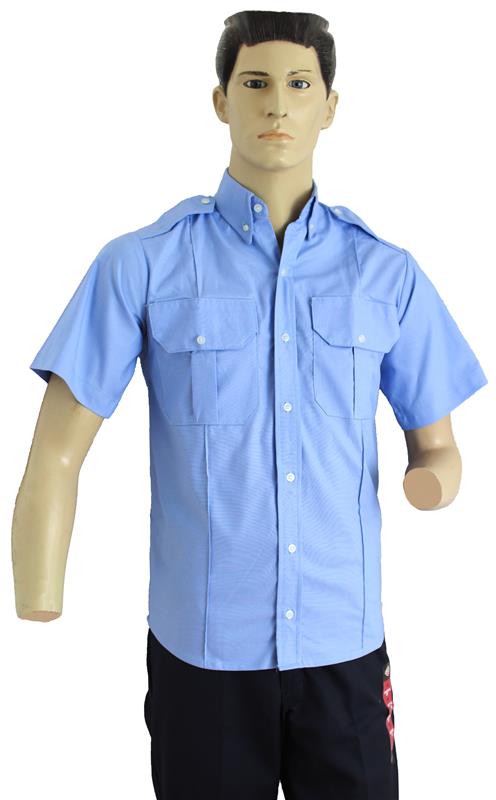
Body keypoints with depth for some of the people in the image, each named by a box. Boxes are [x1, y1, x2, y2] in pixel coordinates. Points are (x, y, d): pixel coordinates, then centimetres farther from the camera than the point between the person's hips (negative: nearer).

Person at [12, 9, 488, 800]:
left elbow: (437, 444, 8)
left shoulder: (388, 274, 2)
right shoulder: (142, 266, -5)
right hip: (200, 649, -1)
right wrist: (39, 623, -9)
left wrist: (435, 478, -15)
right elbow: (55, 458, -6)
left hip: (345, 646, 2)